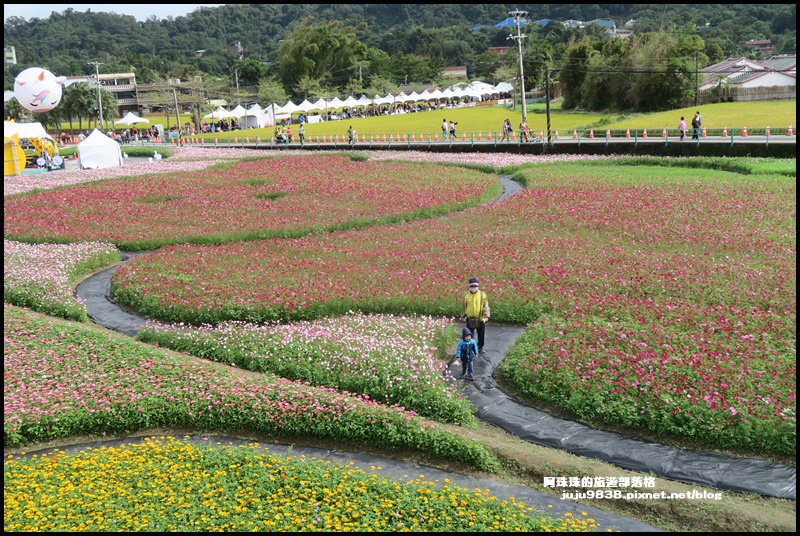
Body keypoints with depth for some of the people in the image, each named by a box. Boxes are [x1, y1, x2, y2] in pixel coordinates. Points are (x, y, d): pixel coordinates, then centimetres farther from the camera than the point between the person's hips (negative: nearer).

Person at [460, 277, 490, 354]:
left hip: (480, 319, 0)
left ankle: (480, 347, 31)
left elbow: (485, 306, -6)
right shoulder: (466, 295, 1)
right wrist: (463, 316, 14)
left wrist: (486, 316, -15)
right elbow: (464, 307, 11)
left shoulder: (482, 295, -4)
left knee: (481, 335, 13)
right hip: (470, 319, 0)